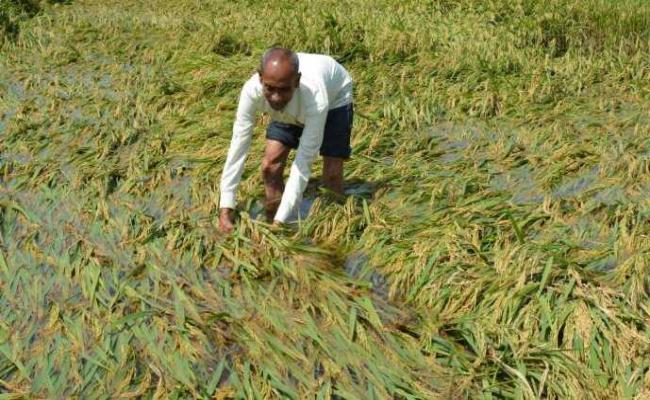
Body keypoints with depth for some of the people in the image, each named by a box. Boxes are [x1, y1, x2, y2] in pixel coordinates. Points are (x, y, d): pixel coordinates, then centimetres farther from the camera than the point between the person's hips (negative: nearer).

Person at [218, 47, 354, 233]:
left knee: (332, 175, -14)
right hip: (290, 109, 3)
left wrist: (281, 220, -44)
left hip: (334, 99, -3)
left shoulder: (315, 98, -47)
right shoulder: (252, 90, -39)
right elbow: (238, 147, -33)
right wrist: (226, 207, -35)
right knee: (270, 166, -7)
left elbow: (303, 165, -42)